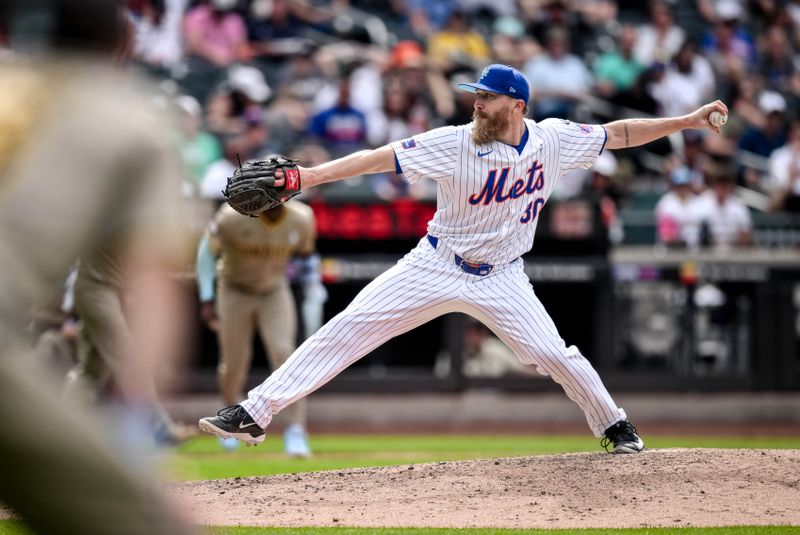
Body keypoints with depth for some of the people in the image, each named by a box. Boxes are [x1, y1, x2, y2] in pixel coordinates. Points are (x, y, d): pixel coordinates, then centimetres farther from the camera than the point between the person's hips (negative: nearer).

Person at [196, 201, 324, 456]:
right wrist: (206, 299, -13)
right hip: (235, 293, -1)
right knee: (233, 364, 4)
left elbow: (307, 255, 3)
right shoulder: (234, 216, -26)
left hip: (275, 293, 1)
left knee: (283, 353, -18)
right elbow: (207, 250, -11)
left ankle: (296, 430, -18)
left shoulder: (301, 219, -17)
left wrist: (313, 296, 2)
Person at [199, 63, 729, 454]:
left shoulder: (554, 139, -9)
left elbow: (619, 133, 1)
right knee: (349, 328, -10)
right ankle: (256, 412, -11)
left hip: (501, 278, 1)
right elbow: (378, 158, -22)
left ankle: (614, 425, 19)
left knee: (554, 354, -10)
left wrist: (686, 121, -5)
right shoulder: (453, 144, -17)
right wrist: (308, 176, -31)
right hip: (436, 265, -1)